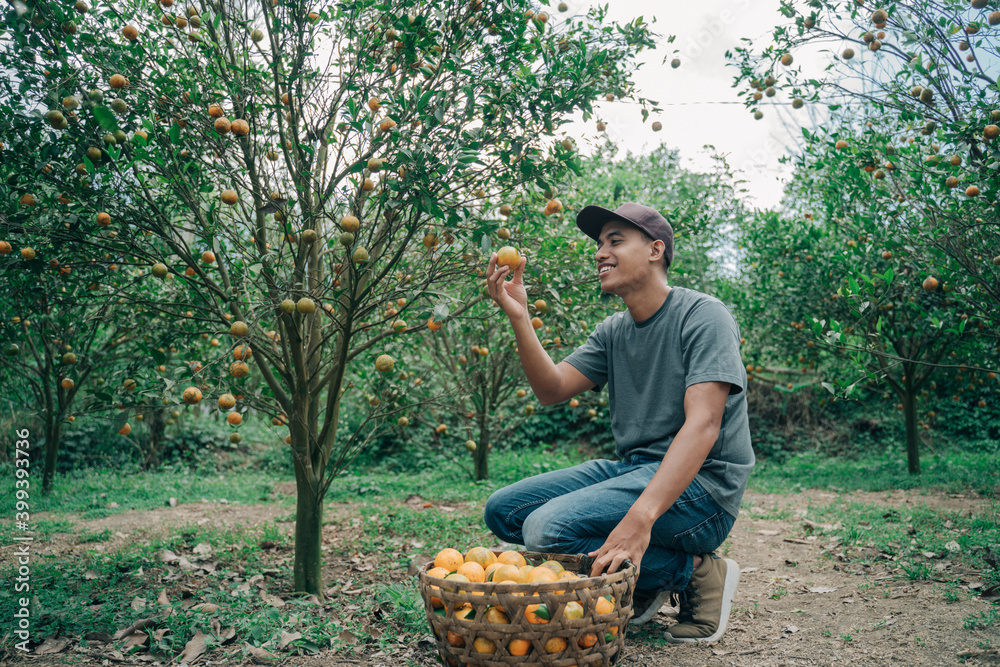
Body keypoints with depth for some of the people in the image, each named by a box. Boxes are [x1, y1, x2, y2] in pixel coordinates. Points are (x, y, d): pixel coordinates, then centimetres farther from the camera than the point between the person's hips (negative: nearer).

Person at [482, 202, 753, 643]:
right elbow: (552, 389, 2)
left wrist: (641, 517, -35)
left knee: (547, 529, -26)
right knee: (503, 511, 0)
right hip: (631, 469, 8)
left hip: (698, 483, -8)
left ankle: (698, 573, -7)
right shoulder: (612, 332, 12)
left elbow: (703, 424, -23)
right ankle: (644, 581, 5)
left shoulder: (702, 316, -10)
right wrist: (519, 317, -11)